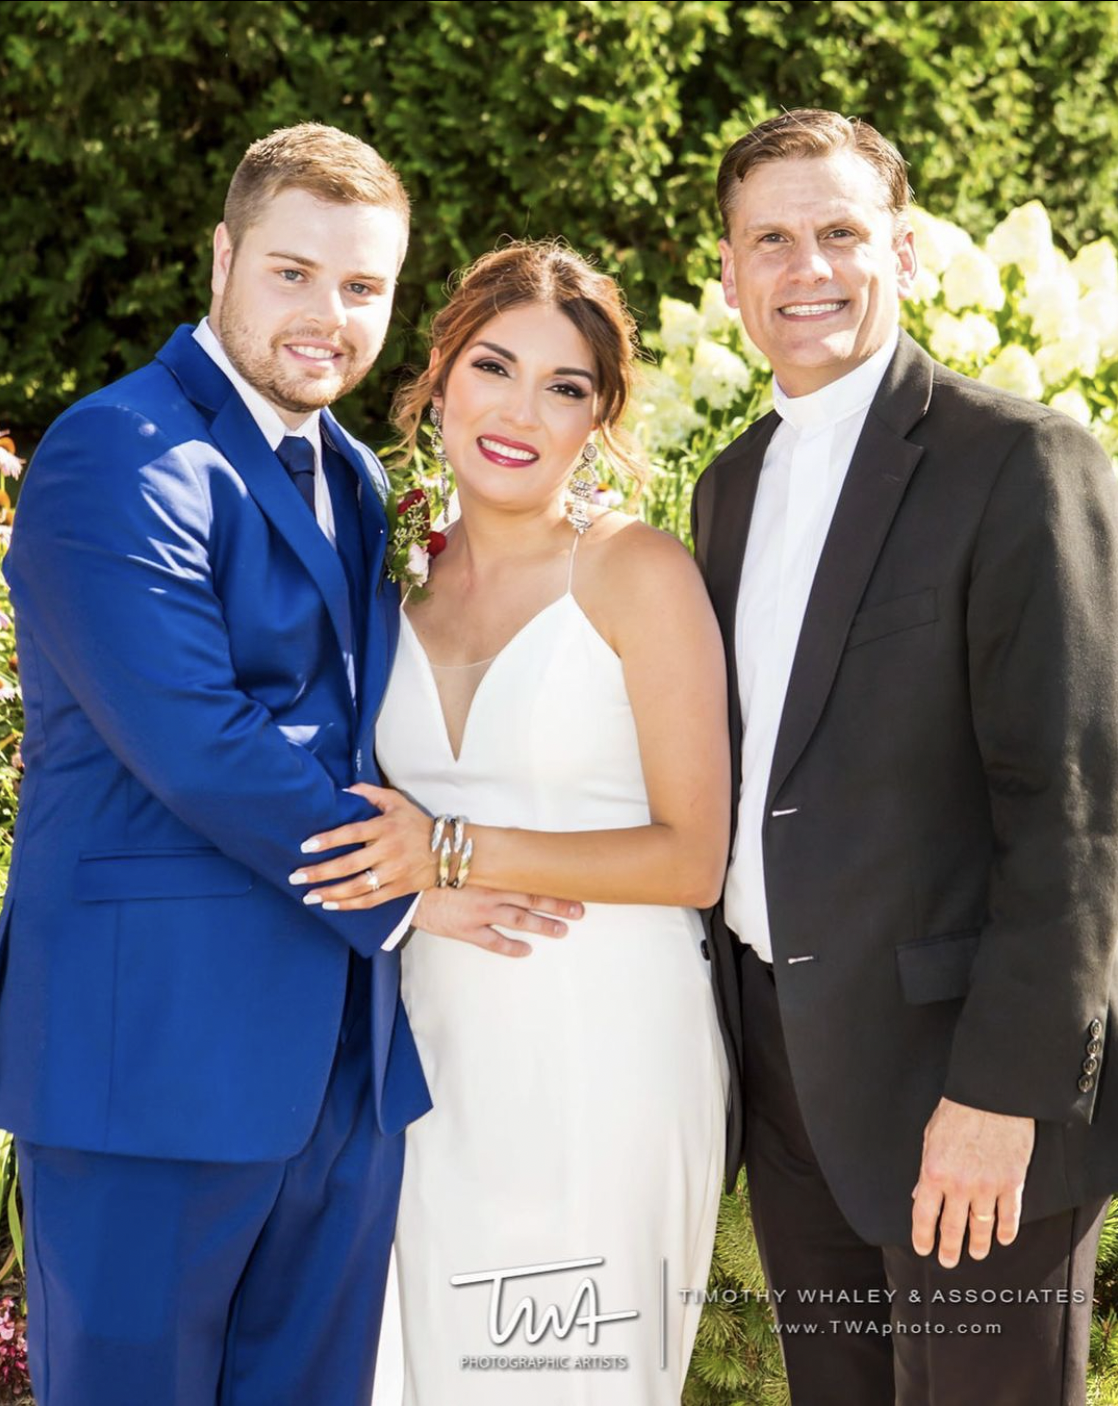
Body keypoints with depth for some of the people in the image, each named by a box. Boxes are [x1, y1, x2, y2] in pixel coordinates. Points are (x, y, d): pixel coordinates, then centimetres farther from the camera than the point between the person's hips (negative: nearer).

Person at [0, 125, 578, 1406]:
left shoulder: (350, 477, 16)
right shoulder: (117, 460, -12)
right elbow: (195, 743, -20)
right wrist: (401, 890, -11)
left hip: (346, 1054, 8)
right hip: (157, 1046, -8)